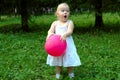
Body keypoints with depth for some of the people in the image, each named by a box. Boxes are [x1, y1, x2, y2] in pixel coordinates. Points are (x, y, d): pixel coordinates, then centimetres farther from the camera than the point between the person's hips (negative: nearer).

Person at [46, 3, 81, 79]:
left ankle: (71, 73, 24)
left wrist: (65, 34, -39)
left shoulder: (70, 22, -4)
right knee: (58, 59, 13)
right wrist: (50, 34, -27)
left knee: (69, 59, 5)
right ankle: (58, 73, 29)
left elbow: (70, 31, -18)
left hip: (67, 44, -3)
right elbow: (50, 31, -3)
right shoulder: (55, 23, 5)